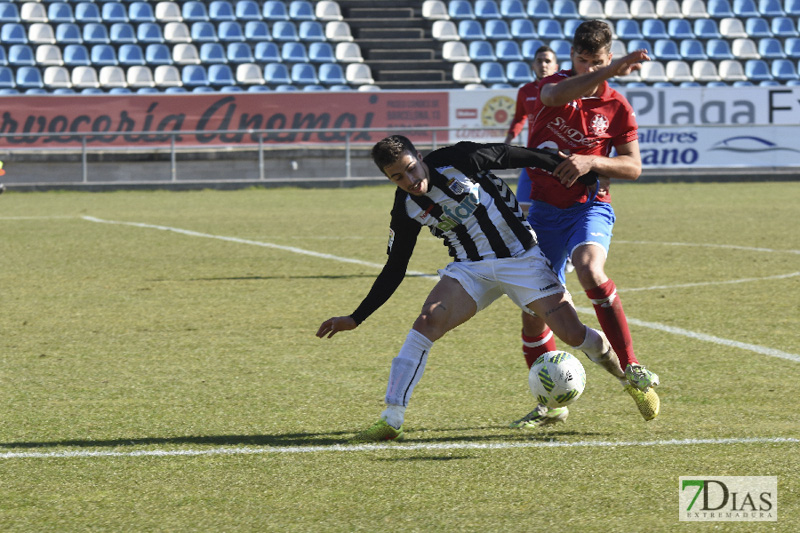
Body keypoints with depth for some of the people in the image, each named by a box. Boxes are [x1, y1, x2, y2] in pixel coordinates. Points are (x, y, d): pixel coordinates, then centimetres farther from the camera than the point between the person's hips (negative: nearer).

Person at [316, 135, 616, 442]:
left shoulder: (456, 161, -16)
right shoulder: (406, 210, -5)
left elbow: (515, 157, -7)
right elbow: (394, 270, 5)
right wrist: (355, 319, 1)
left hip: (521, 256, -2)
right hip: (470, 268, 3)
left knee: (572, 334, -10)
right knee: (427, 322, -20)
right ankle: (391, 420, -19)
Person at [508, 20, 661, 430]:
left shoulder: (617, 107, -1)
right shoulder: (552, 86, -2)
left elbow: (633, 166, 1)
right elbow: (556, 95, -28)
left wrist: (592, 161, -18)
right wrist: (611, 72, -42)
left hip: (589, 207, -2)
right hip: (544, 210, 2)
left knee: (589, 270, -35)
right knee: (532, 313, 3)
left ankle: (629, 368, -29)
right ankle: (551, 404, 20)